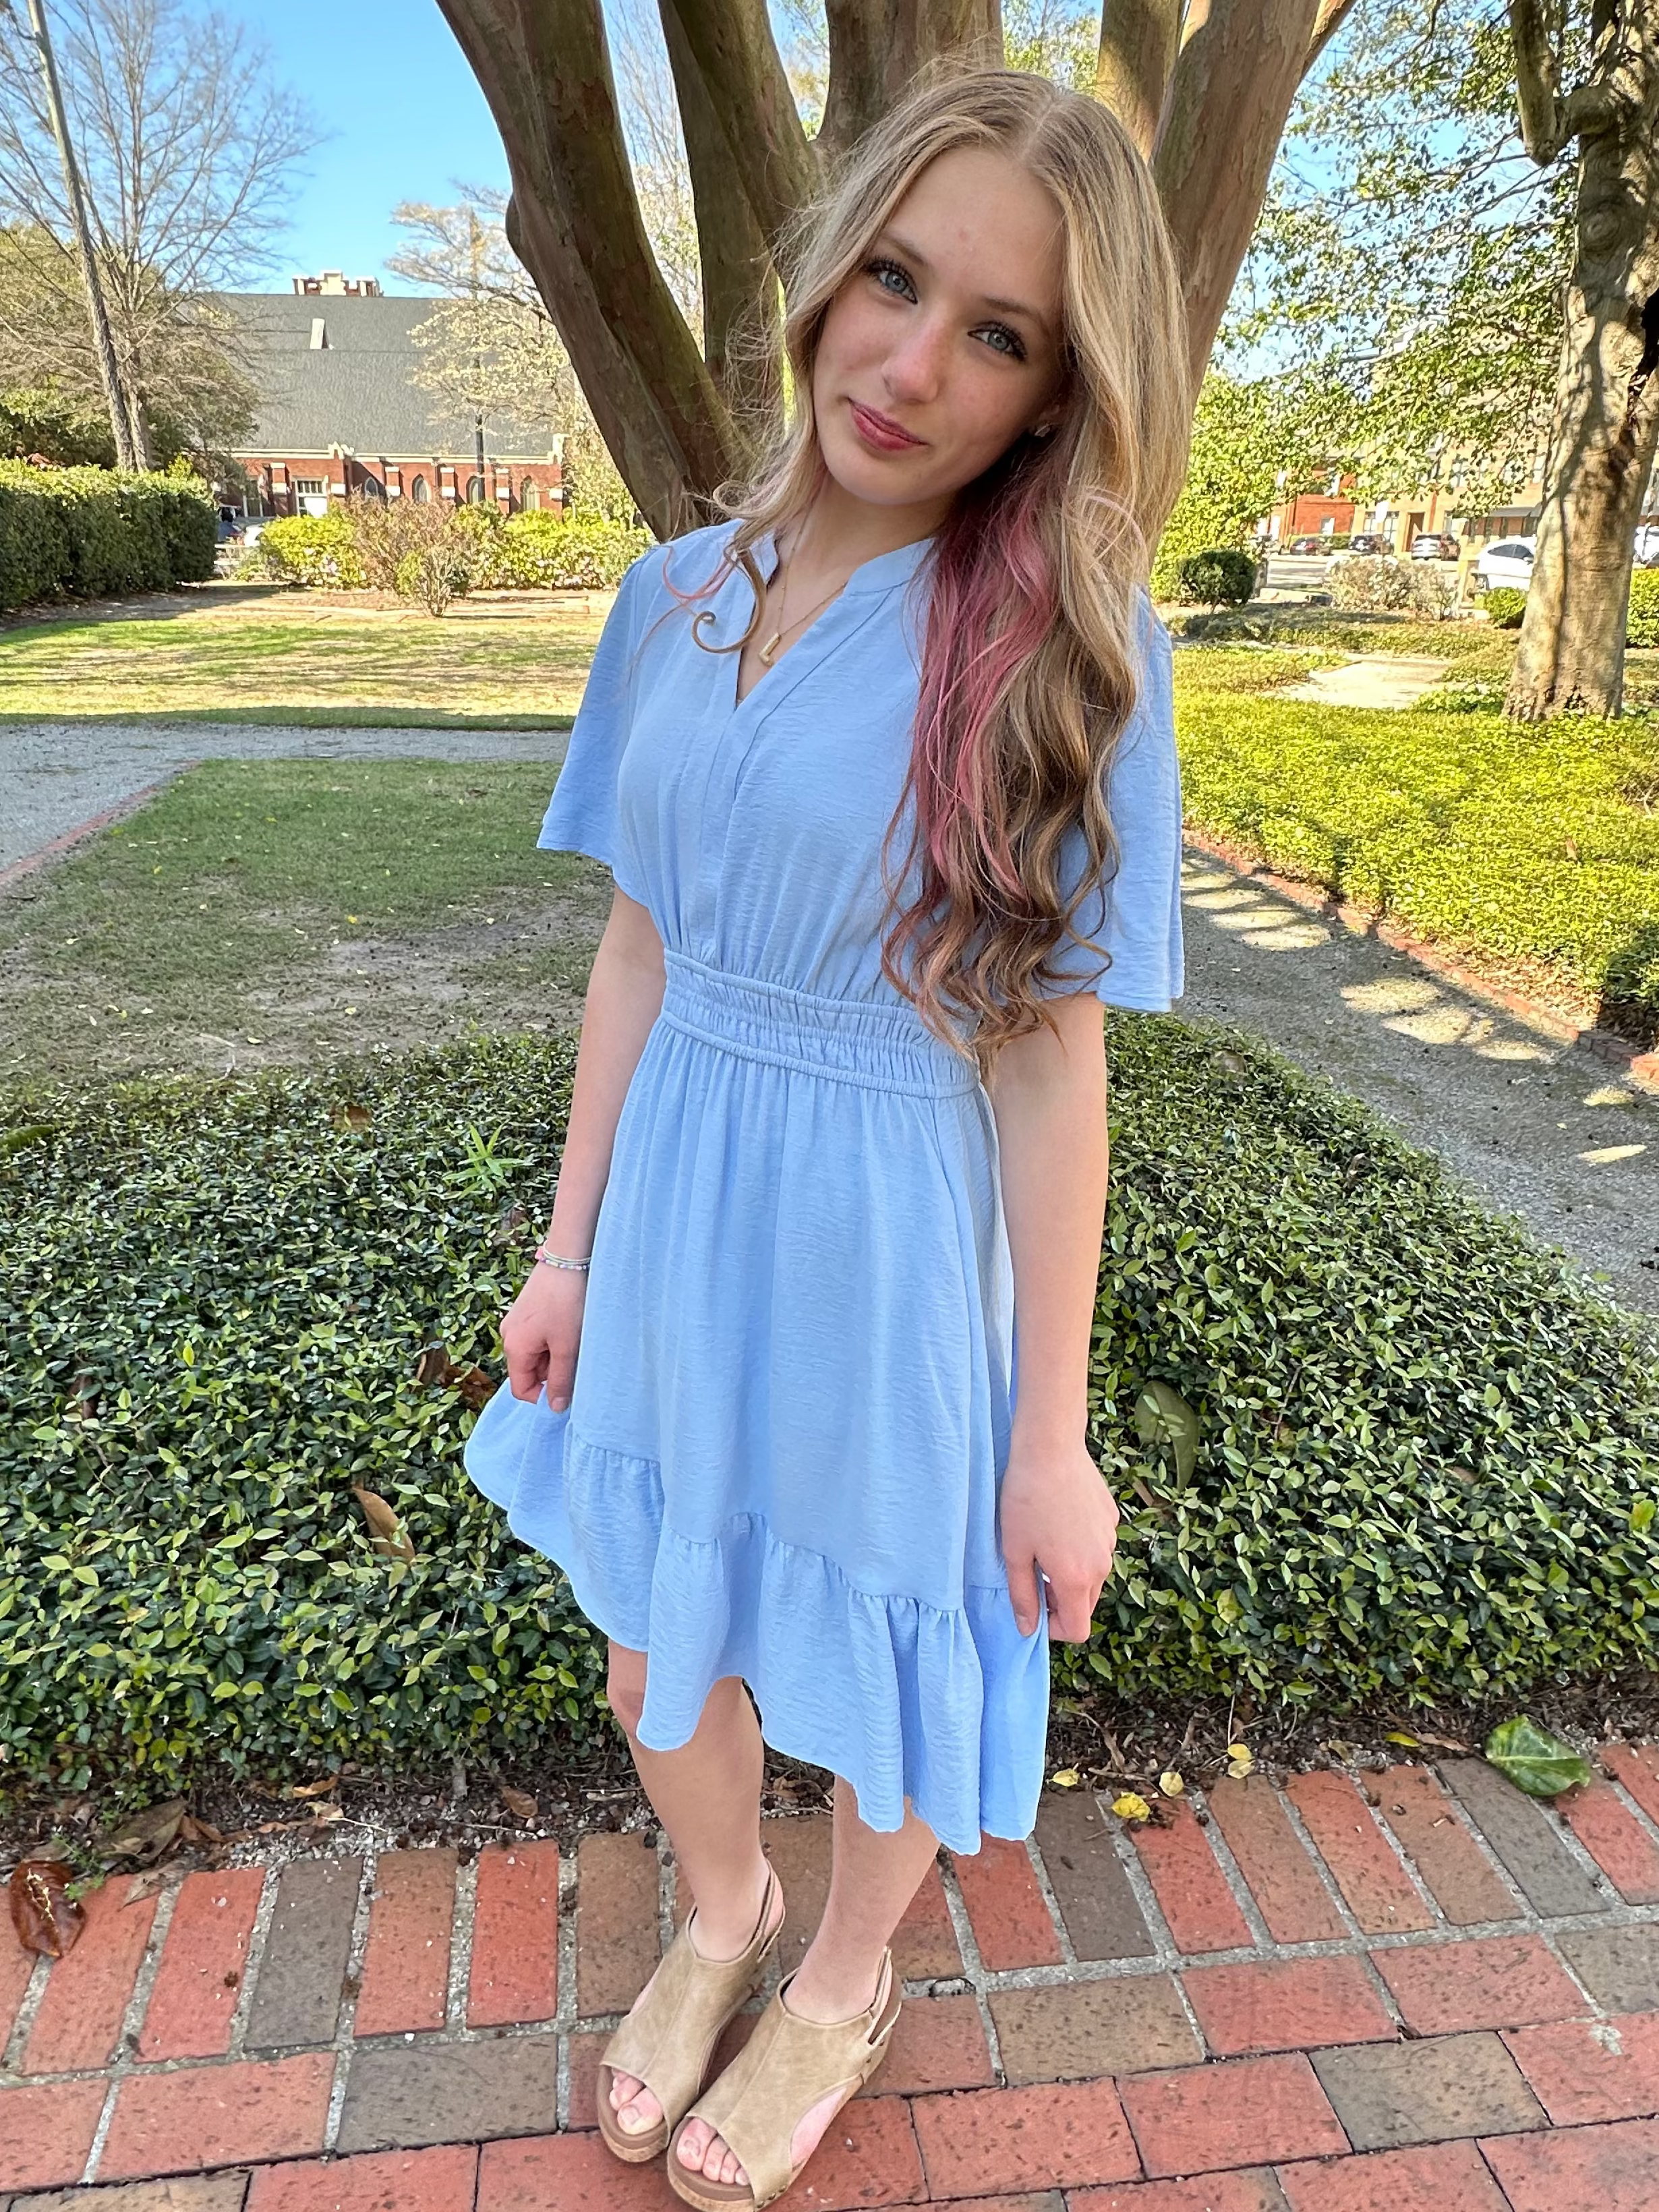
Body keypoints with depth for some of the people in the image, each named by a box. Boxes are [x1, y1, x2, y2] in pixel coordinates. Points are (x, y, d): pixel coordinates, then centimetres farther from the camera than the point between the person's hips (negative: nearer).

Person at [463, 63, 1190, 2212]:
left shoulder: (1068, 653, -14)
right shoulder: (681, 590, 0)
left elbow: (1053, 1060, -13)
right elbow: (638, 945, 4)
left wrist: (1053, 1435, -9)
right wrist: (569, 1242, 7)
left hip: (890, 1242, -4)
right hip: (677, 1212, 5)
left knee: (873, 1673, 19)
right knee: (657, 1651, 23)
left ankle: (842, 1984, 54)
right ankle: (721, 1911, 58)